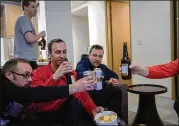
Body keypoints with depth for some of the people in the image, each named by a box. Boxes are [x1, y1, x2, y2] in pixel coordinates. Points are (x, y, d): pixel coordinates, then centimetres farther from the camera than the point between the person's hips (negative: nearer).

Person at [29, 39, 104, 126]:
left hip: (63, 112, 3)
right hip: (43, 114, -3)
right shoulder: (39, 73, -12)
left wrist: (93, 109, -27)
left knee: (75, 101, -25)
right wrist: (54, 77, -38)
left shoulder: (71, 73, -1)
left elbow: (82, 94, -9)